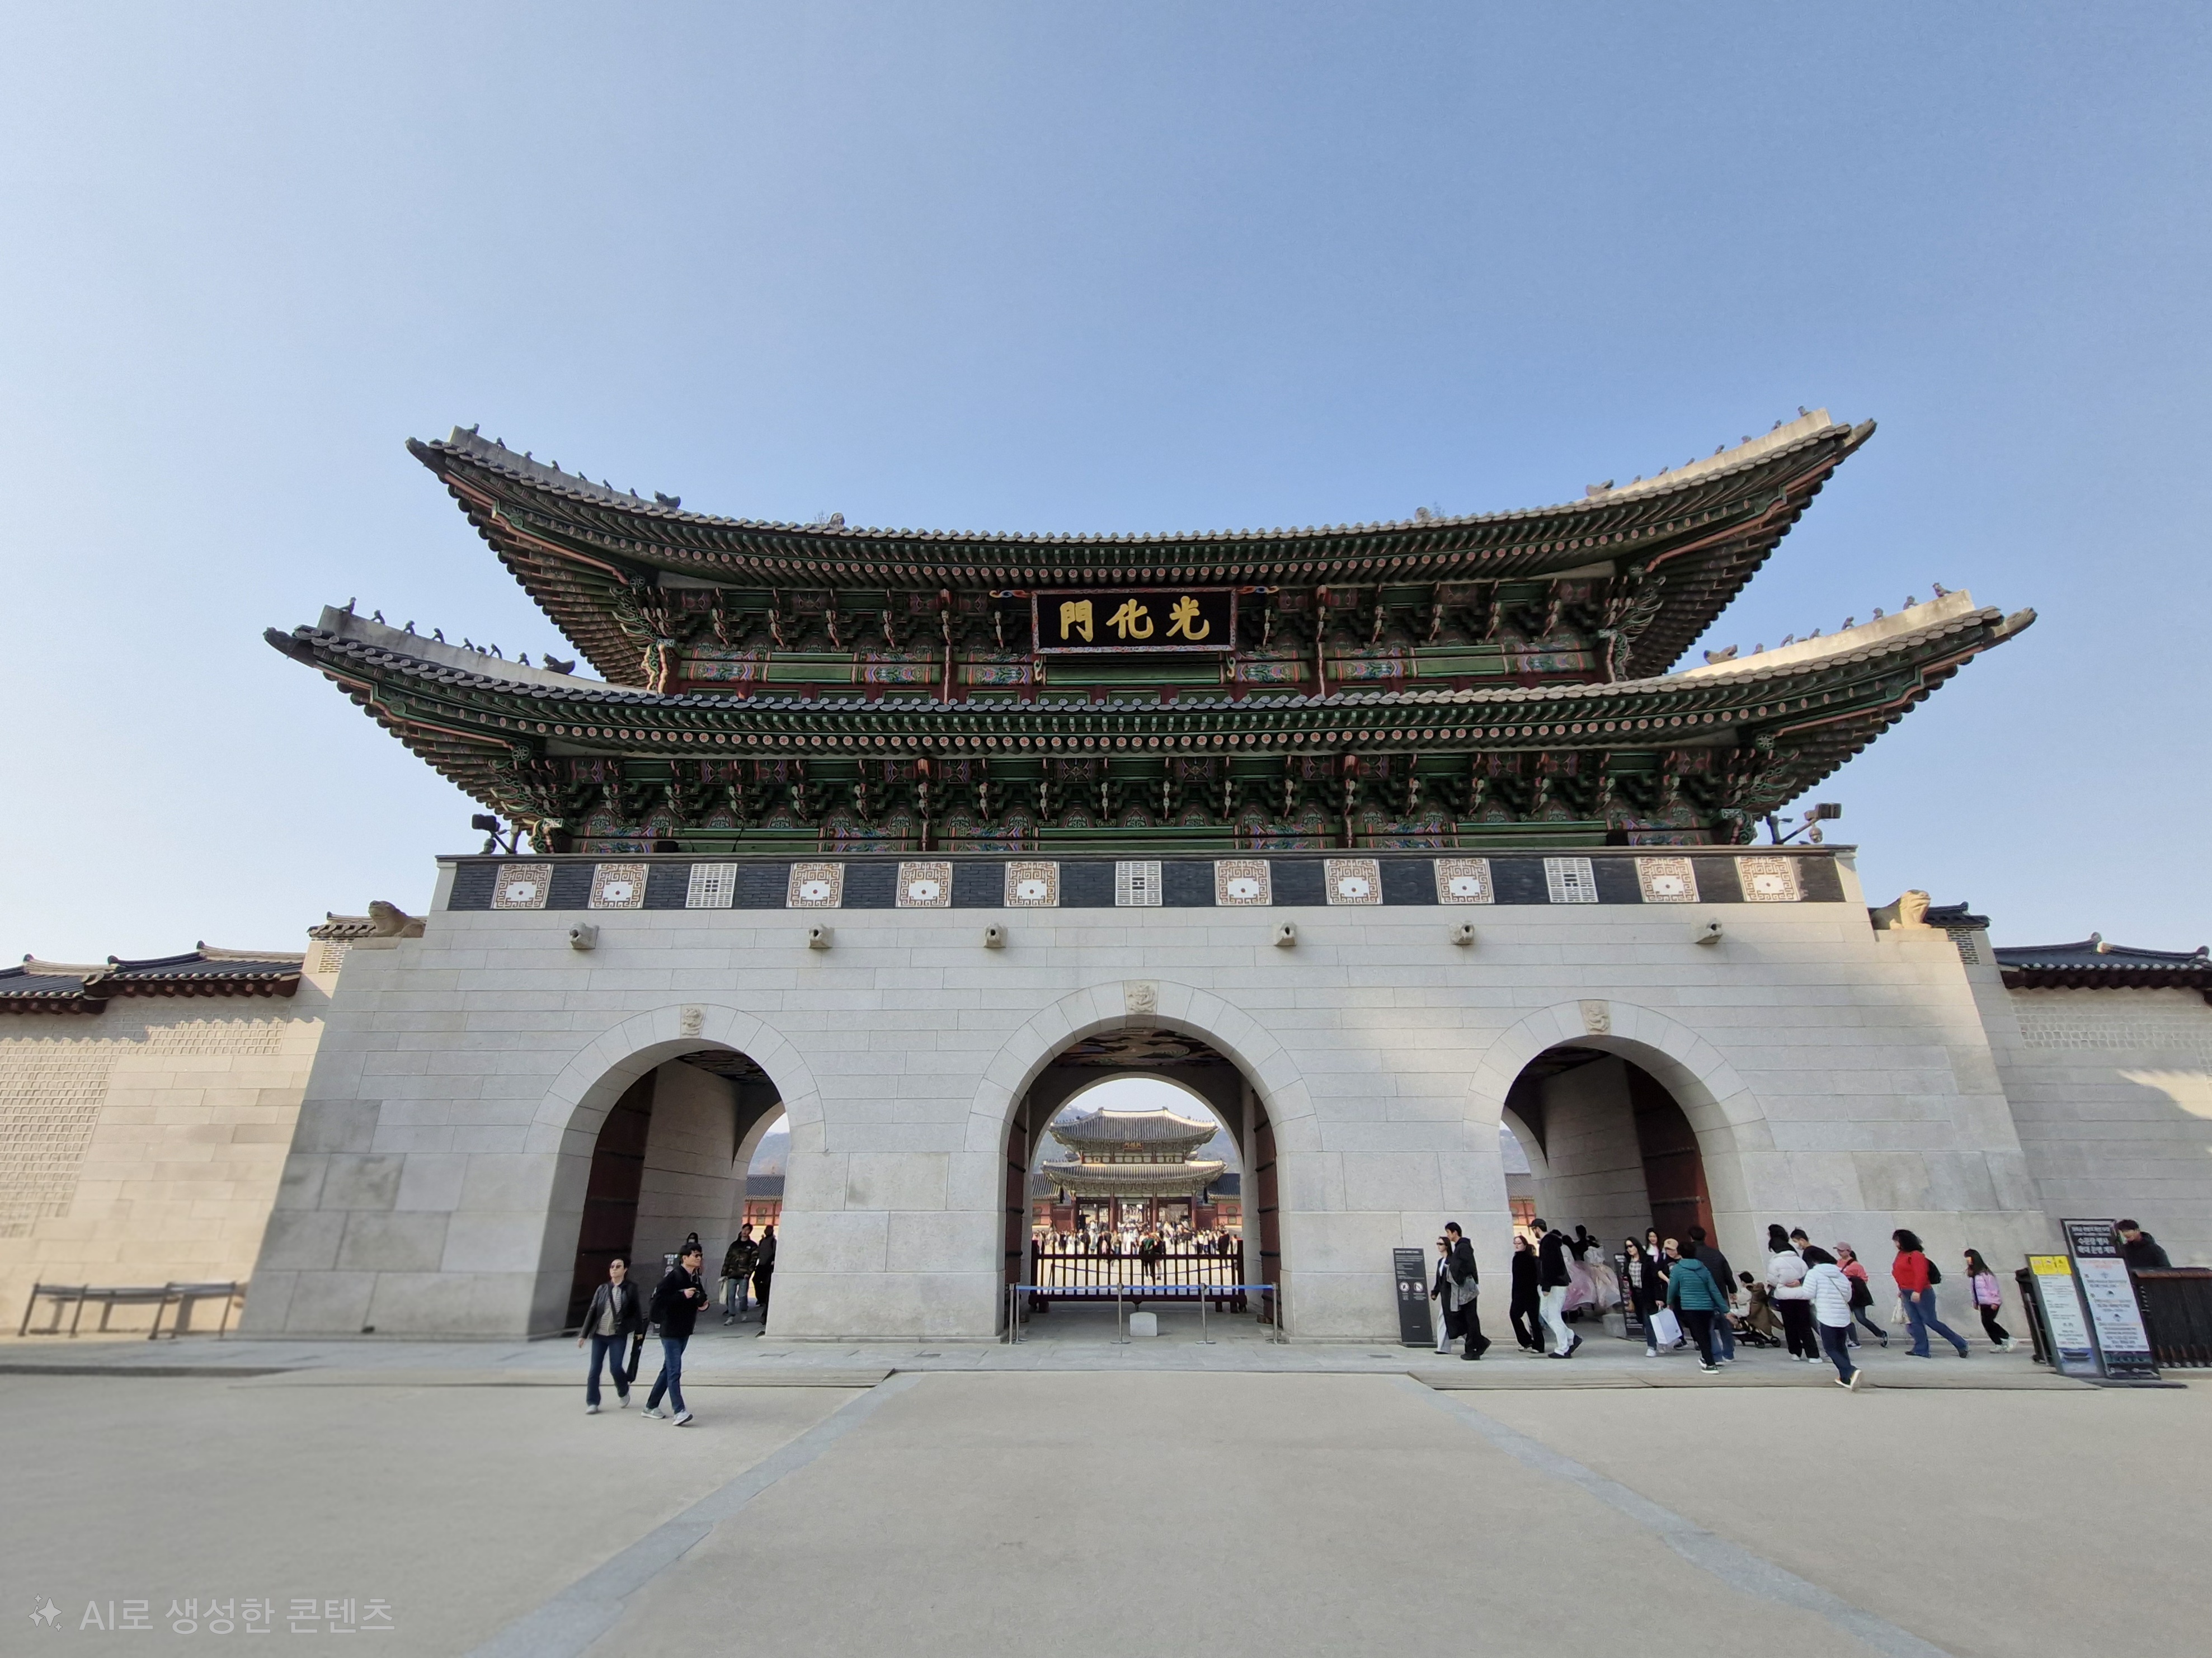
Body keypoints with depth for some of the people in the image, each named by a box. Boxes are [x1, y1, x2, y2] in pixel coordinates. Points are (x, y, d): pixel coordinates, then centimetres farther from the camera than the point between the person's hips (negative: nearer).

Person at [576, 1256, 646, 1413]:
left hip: (618, 1336, -3)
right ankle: (592, 1403, 13)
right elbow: (592, 1312, 5)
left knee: (615, 1367, -8)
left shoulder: (631, 1288, -1)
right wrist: (584, 1334, 1)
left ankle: (623, 1392, 21)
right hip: (599, 1335, 3)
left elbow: (637, 1310, 4)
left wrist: (639, 1331, 4)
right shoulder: (602, 1289, 6)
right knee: (594, 1370, 1)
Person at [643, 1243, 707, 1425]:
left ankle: (651, 1406, 27)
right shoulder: (674, 1276, -16)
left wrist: (702, 1303, 0)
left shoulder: (695, 1279, 8)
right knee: (674, 1371, -11)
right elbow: (658, 1298, -23)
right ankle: (679, 1411, -14)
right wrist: (683, 1295, -26)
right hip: (671, 1330, -8)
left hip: (685, 1330, 9)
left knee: (668, 1369, 16)